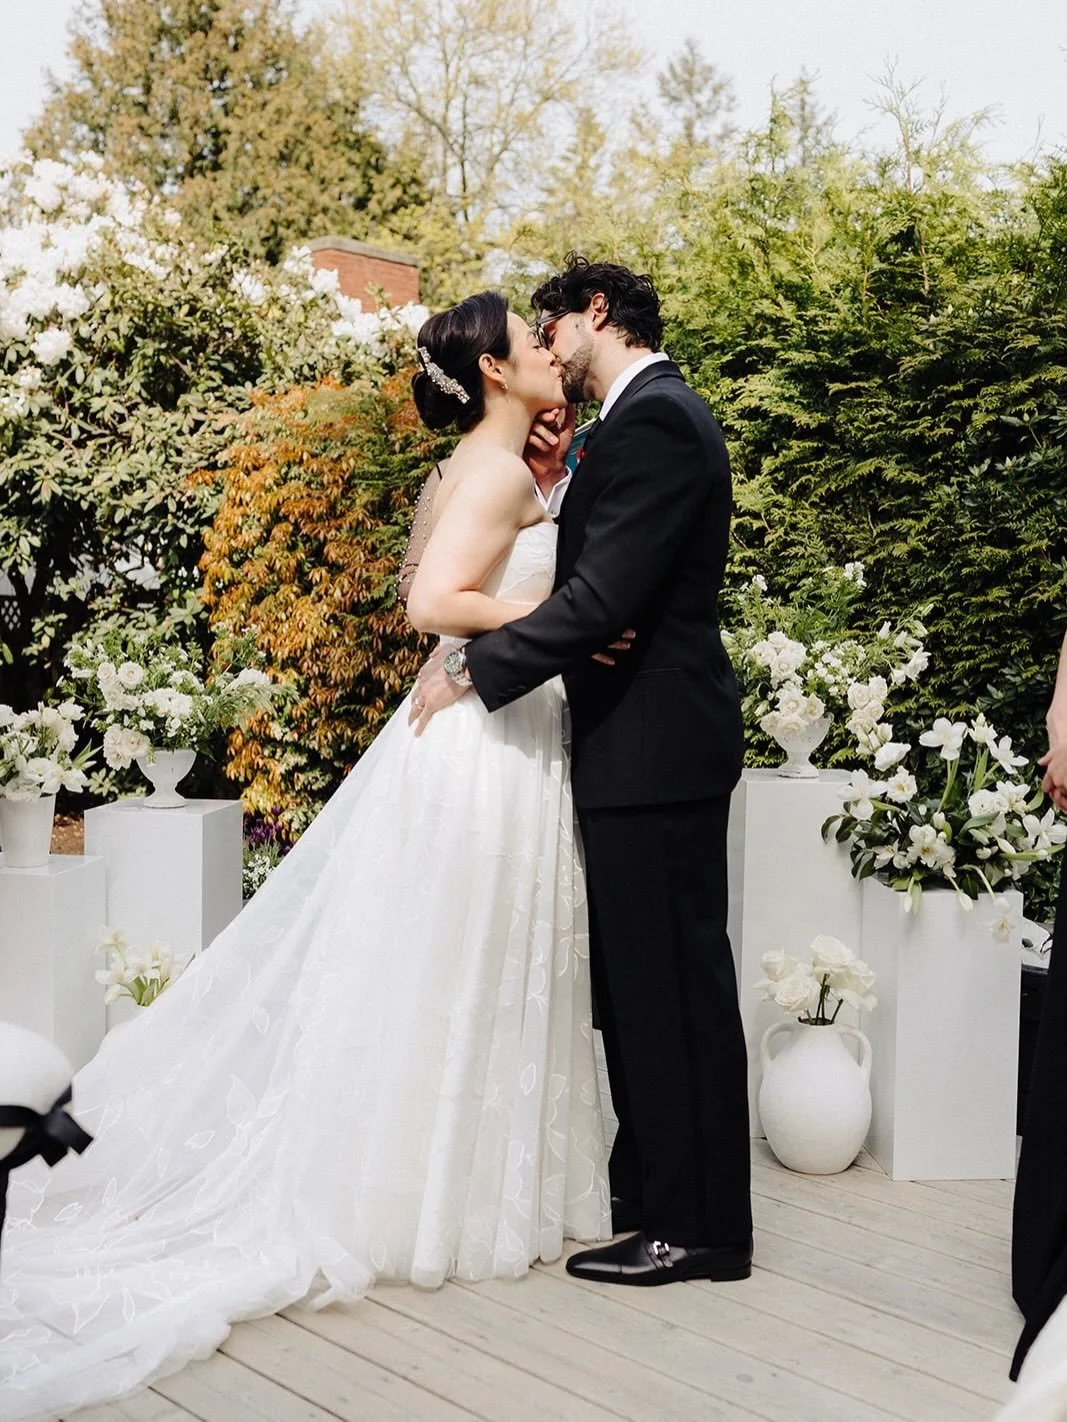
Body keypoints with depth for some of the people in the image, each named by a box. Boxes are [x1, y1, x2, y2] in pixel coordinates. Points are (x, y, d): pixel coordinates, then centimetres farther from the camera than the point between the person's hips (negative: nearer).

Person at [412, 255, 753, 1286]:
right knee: (643, 983, 15)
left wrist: (473, 672, -15)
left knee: (672, 983, -3)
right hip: (646, 743, 10)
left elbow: (602, 597, -22)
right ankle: (654, 1193, 26)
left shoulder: (652, 421, -14)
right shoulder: (656, 416, 18)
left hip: (654, 748, -10)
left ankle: (696, 1228, 7)